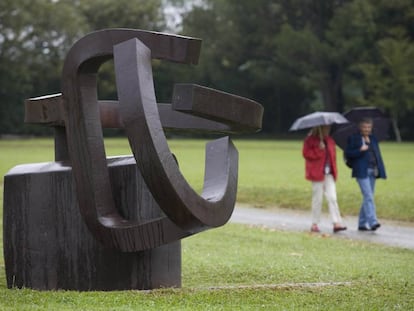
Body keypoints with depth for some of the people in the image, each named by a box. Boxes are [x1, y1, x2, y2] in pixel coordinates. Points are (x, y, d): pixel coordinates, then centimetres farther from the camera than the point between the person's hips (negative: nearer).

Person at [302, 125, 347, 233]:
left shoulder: (329, 140, 16)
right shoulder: (310, 140, -4)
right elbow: (306, 153, -13)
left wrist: (334, 171, 11)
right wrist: (319, 150, -21)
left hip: (329, 174, 5)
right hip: (317, 173, -5)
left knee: (332, 198, -4)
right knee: (317, 199, 0)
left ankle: (337, 223, -9)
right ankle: (314, 224, 10)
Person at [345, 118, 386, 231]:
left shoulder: (373, 139, 17)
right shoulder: (353, 138, 0)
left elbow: (377, 154, 17)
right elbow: (348, 154, -4)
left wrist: (381, 170, 8)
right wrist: (360, 150, -19)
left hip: (372, 171, 6)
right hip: (362, 171, -6)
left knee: (368, 197, 8)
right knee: (368, 196, -16)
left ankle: (362, 223, 15)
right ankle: (372, 222, -24)